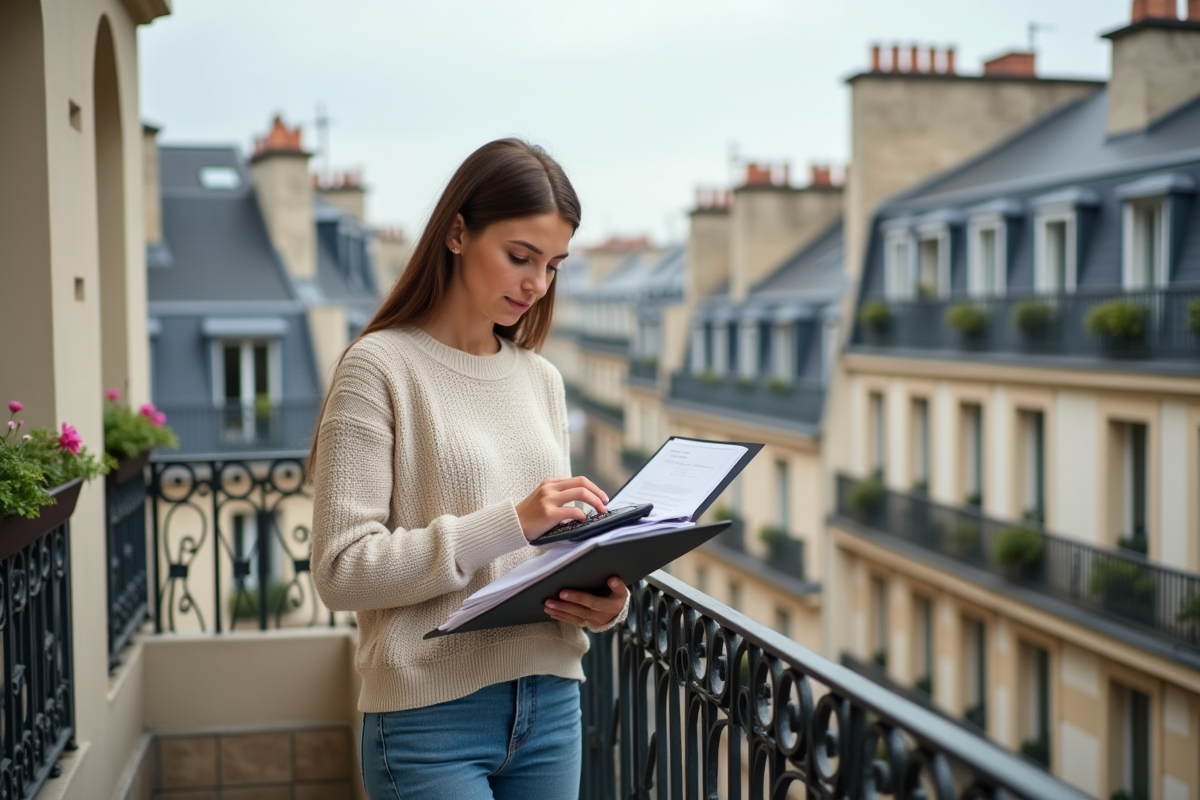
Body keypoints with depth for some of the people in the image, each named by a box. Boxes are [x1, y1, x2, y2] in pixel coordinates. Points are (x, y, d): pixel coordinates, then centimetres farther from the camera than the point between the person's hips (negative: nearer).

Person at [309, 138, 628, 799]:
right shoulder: (380, 366, -7)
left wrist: (603, 600, -5)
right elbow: (342, 570, -14)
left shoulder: (541, 379, 11)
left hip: (551, 701, 6)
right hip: (432, 715, -6)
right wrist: (508, 522, -22)